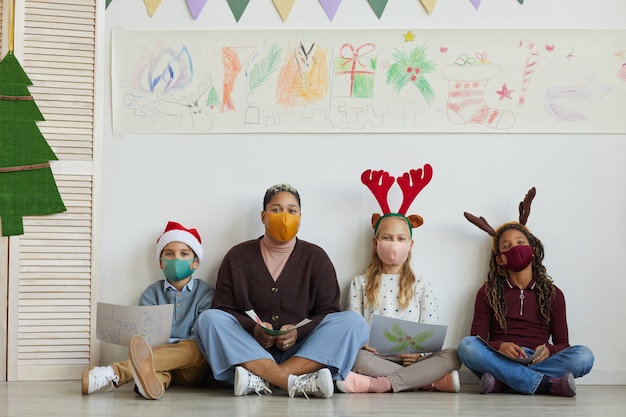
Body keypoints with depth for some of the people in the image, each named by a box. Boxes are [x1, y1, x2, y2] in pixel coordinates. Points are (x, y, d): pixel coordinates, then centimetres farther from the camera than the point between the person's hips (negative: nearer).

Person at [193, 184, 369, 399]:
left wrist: (298, 333, -16)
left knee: (354, 322, -22)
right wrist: (253, 329, -16)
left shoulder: (316, 257, 9)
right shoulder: (237, 257, 9)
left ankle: (260, 380, -35)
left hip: (301, 354, 0)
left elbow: (328, 312, 4)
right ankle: (297, 383, -36)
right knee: (208, 319, -25)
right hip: (249, 351, 0)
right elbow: (224, 310, 5)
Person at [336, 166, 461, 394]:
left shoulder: (421, 285, 13)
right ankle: (431, 382, -32)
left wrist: (419, 352, -18)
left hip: (411, 361, 1)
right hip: (375, 359, -1)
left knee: (451, 356, -28)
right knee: (358, 358, -36)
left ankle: (378, 384, -39)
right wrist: (361, 344, -18)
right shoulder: (360, 283, 13)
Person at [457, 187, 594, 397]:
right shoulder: (488, 292, 12)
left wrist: (548, 350, -13)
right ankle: (548, 384, -32)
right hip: (500, 360, -1)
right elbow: (477, 340, 4)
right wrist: (500, 346, -19)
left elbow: (562, 344, 11)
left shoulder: (553, 294, 15)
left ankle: (501, 382, -30)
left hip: (537, 361, 1)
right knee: (466, 345, -30)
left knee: (584, 356, -25)